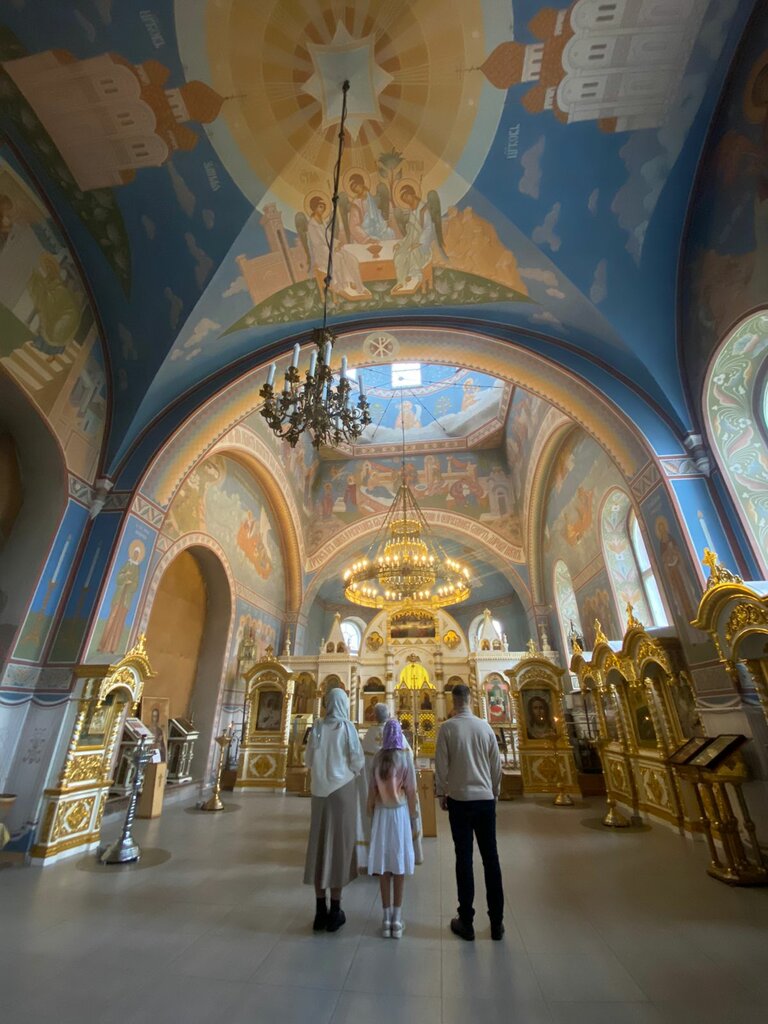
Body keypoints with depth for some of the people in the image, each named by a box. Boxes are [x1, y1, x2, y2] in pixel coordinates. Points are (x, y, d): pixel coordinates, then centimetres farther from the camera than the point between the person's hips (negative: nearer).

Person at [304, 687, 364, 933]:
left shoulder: (317, 727, -2)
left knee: (319, 843, 12)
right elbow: (358, 762, -10)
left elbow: (308, 760, 5)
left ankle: (320, 910, 21)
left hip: (320, 790, 3)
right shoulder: (347, 727, -12)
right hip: (342, 788, -3)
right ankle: (335, 910, 16)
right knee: (340, 843, 7)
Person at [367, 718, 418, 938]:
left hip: (381, 814, 1)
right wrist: (414, 820, 3)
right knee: (399, 865, 10)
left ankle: (386, 917, 18)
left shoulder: (377, 758, -8)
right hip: (400, 813, -1)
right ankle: (396, 918, 15)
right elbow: (411, 792, -7)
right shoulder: (405, 757, -11)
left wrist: (370, 814, 9)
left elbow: (372, 790, -3)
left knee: (384, 865, 11)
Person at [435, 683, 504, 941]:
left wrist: (442, 793, 8)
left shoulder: (447, 727, -11)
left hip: (459, 799, -2)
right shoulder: (485, 726, -4)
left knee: (464, 858, 9)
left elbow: (441, 764, -7)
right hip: (486, 798, 2)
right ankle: (496, 922, 23)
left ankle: (466, 922, 19)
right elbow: (497, 764, 3)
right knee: (490, 857, 13)